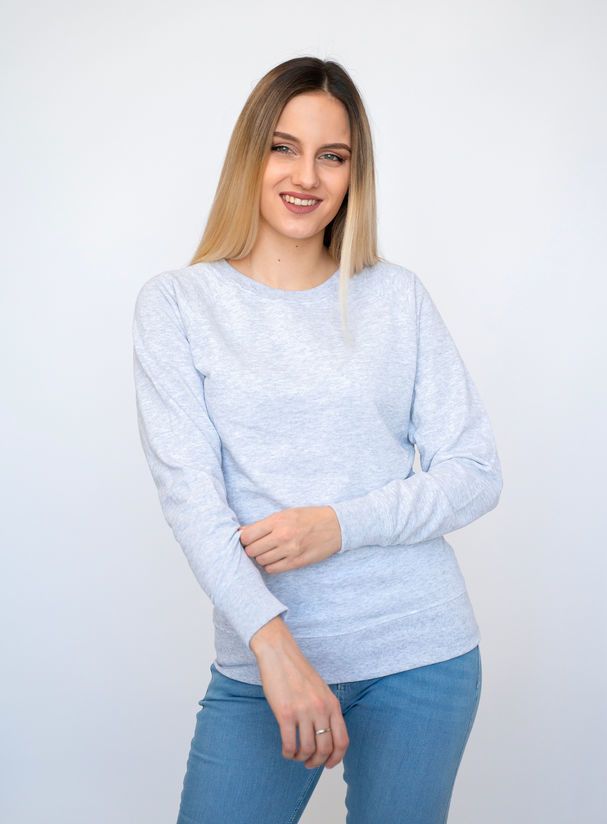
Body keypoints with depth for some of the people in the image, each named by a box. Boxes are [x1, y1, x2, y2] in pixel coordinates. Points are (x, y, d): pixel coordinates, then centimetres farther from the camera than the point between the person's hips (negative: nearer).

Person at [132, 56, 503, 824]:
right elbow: (188, 491, -9)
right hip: (260, 663, -1)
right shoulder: (176, 302, 0)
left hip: (423, 654, 1)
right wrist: (274, 642, -20)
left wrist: (341, 525, -13)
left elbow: (477, 472, 3)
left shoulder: (396, 294, 4)